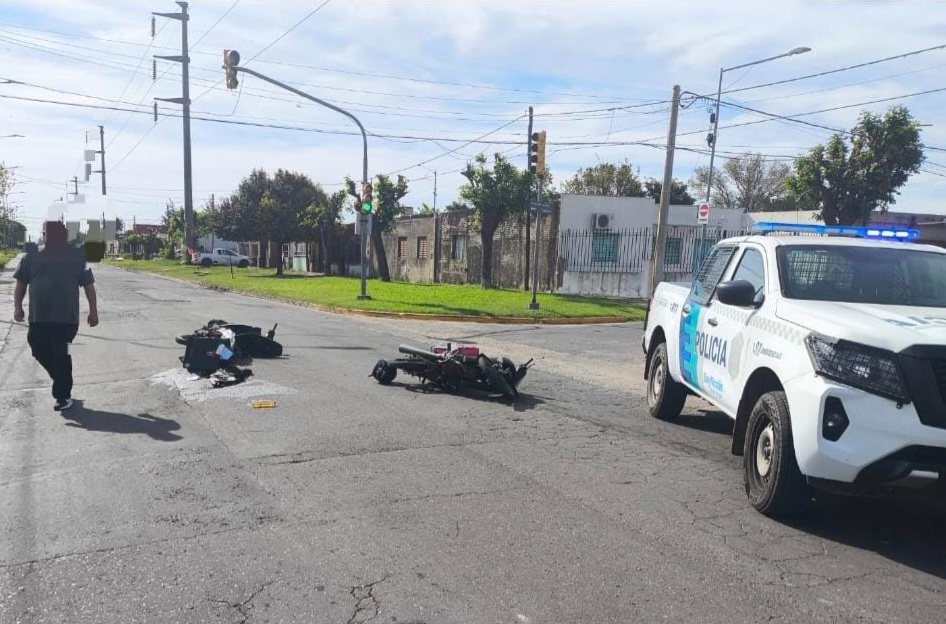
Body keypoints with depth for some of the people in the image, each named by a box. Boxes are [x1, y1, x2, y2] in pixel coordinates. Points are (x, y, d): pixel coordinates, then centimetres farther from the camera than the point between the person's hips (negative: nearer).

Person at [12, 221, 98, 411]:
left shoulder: (77, 256, 2)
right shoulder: (33, 256, 7)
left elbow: (88, 285, 5)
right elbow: (21, 283, 11)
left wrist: (93, 310, 2)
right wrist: (17, 306, 0)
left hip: (66, 318, -4)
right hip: (38, 317, 4)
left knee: (61, 357, -4)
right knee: (40, 352, 9)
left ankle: (63, 395, 5)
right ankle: (63, 381, 33)